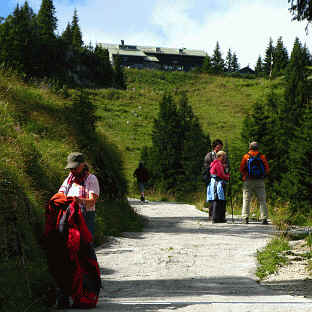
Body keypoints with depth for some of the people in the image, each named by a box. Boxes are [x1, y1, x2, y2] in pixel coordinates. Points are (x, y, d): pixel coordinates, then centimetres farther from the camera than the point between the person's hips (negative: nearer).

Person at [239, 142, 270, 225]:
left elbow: (241, 169, -4)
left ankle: (245, 218, -4)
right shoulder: (262, 156, 4)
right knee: (262, 200, 6)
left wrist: (244, 176, 9)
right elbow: (267, 169, 2)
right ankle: (264, 219, 0)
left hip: (248, 181, -1)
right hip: (260, 181, 1)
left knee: (246, 200, 4)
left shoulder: (246, 156, 1)